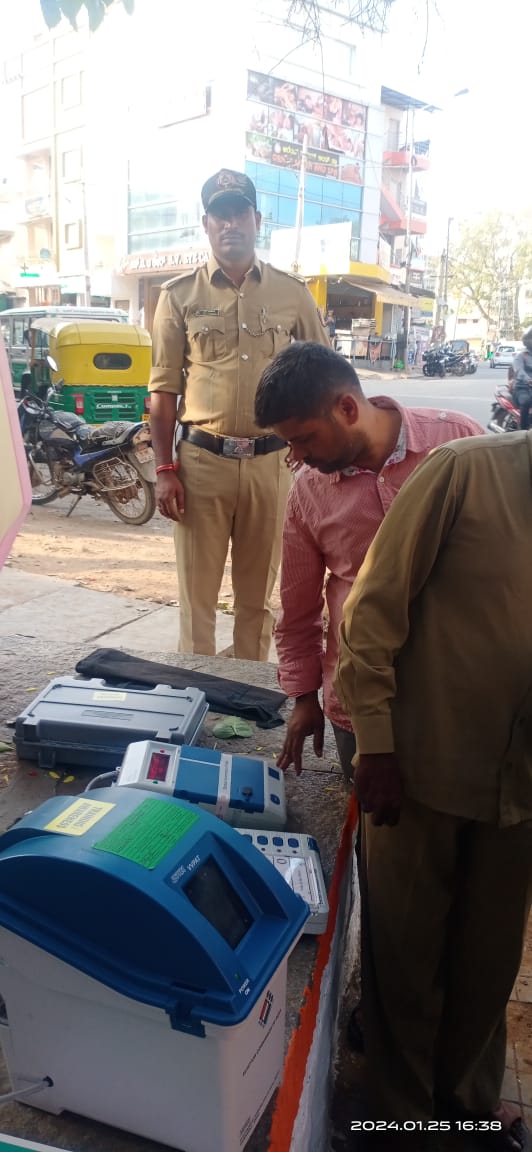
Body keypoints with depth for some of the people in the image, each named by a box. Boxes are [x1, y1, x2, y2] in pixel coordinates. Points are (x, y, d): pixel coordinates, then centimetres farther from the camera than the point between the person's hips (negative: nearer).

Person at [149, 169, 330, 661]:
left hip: (270, 461, 1)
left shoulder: (292, 293, 6)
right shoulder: (179, 295, 4)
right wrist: (165, 469, -4)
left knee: (258, 593, 12)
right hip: (201, 460, -1)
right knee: (197, 592, 4)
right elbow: (164, 389, 3)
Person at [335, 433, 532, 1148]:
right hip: (424, 765, -4)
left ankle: (470, 1092, 45)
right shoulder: (465, 471, -13)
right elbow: (373, 608, -12)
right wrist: (376, 745, -12)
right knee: (406, 948, 14)